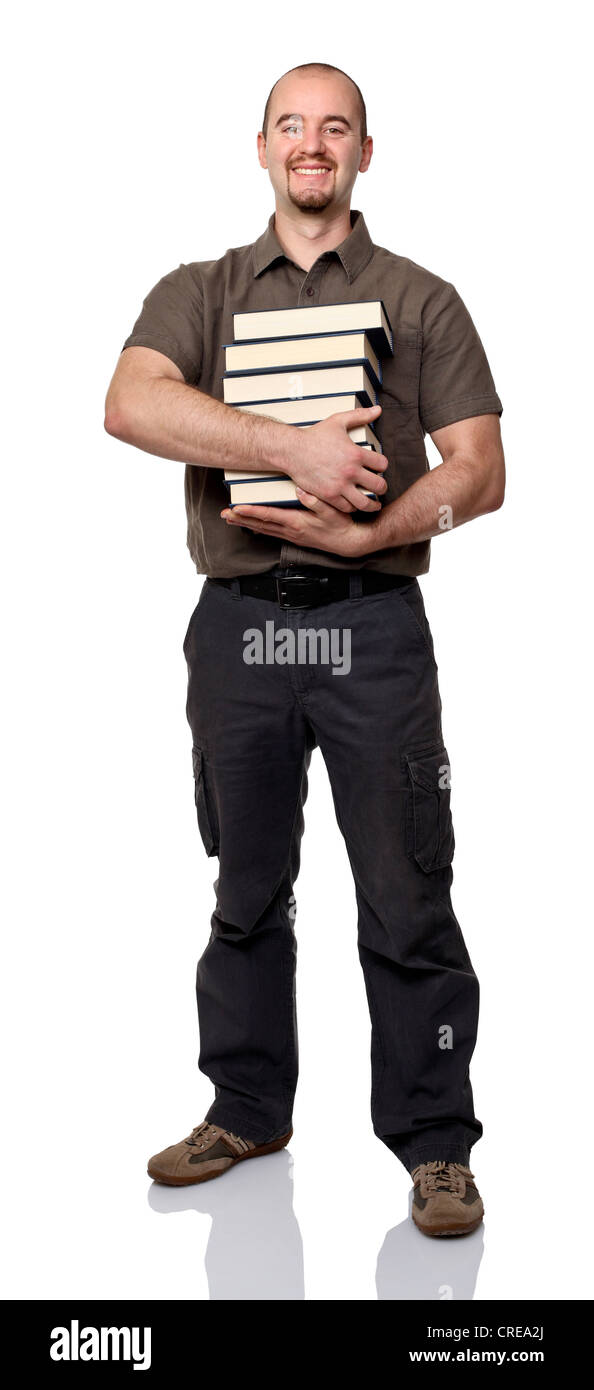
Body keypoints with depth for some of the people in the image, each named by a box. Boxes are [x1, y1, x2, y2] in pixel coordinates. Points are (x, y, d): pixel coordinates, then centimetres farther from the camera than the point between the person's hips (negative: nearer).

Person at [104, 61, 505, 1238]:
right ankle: (247, 1112, 27)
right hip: (236, 622, 2)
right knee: (247, 889, 12)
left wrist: (361, 531, -14)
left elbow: (478, 476, 2)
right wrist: (293, 447, -20)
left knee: (407, 899, 0)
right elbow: (132, 404, -9)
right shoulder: (198, 292, 12)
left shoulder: (421, 301, 10)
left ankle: (435, 1144, 12)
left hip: (373, 624, -1)